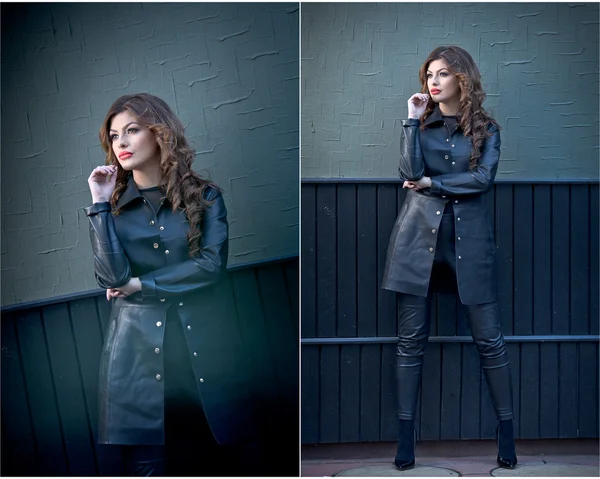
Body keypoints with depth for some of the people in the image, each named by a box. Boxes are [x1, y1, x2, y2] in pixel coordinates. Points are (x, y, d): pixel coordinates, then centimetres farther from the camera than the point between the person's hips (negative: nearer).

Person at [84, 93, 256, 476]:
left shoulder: (204, 197, 5)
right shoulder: (112, 206, 9)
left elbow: (212, 265, -9)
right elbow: (112, 277, -6)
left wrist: (140, 283, -6)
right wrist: (103, 204, -6)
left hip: (203, 348, 0)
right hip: (138, 352, 0)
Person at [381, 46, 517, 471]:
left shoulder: (486, 129, 7)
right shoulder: (420, 123, 9)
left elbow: (484, 178, -10)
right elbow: (411, 172, -8)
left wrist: (433, 184, -9)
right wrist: (414, 120, -7)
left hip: (468, 237, -1)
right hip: (419, 234, 1)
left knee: (489, 337, 0)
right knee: (411, 338, 1)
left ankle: (507, 432, 11)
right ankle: (406, 435, 8)